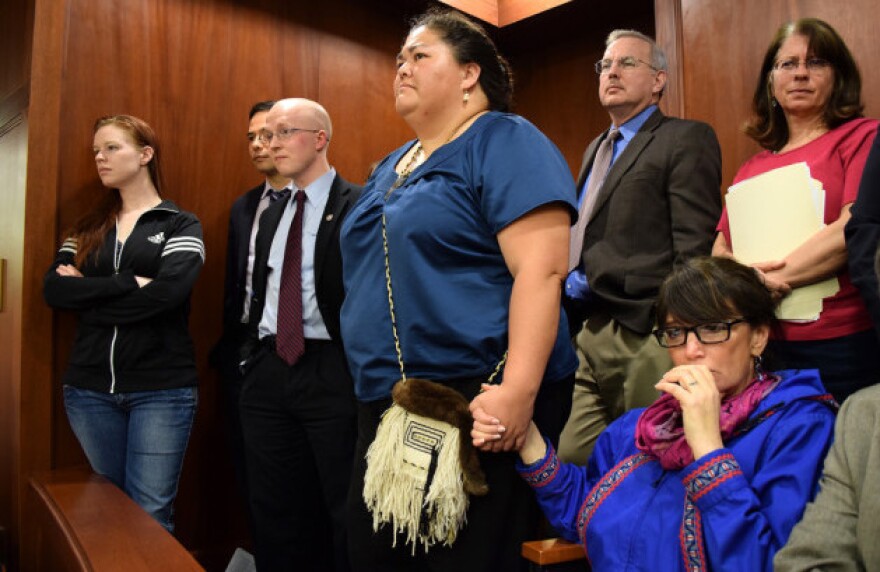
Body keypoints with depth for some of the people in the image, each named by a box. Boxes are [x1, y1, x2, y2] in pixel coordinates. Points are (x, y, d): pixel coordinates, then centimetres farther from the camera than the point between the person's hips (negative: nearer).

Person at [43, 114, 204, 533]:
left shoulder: (180, 225, 0)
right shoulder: (87, 228, 13)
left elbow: (166, 292, -17)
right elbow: (53, 289, -2)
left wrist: (86, 293, -8)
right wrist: (129, 283, -13)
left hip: (161, 390, -4)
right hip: (90, 388, 5)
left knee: (150, 514, -1)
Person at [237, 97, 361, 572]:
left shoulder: (359, 205, -7)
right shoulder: (272, 214, 16)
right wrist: (252, 356, 13)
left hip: (331, 373, -7)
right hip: (269, 373, 7)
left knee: (346, 514, 5)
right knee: (275, 515, 16)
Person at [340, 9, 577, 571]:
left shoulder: (504, 141, -8)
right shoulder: (391, 167, 17)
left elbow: (541, 270, -19)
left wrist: (518, 390, -28)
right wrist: (376, 387, 18)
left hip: (476, 403, -8)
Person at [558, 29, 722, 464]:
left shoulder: (685, 140, -3)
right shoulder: (596, 148, 23)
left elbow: (695, 250, -11)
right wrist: (573, 278, 10)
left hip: (642, 336, -7)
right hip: (586, 333, 7)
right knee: (572, 461, 8)